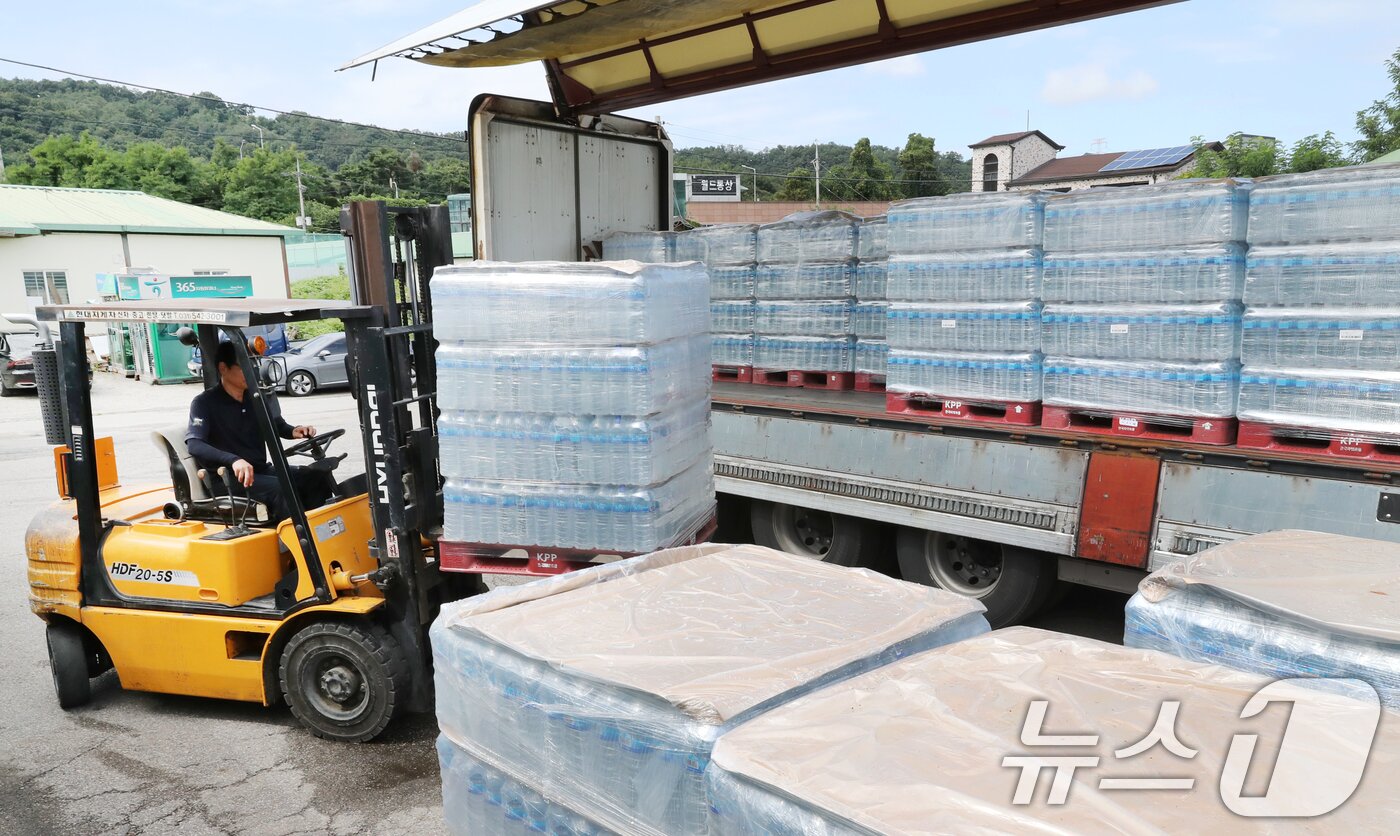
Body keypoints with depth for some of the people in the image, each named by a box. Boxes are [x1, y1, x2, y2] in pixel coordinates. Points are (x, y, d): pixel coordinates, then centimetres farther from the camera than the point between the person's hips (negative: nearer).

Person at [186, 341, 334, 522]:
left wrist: (294, 431, -3)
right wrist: (233, 460, -42)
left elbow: (277, 425, 24)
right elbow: (194, 444, -24)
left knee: (318, 477, -13)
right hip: (226, 479, -7)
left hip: (261, 471, 7)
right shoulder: (204, 403, -9)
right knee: (282, 488, -32)